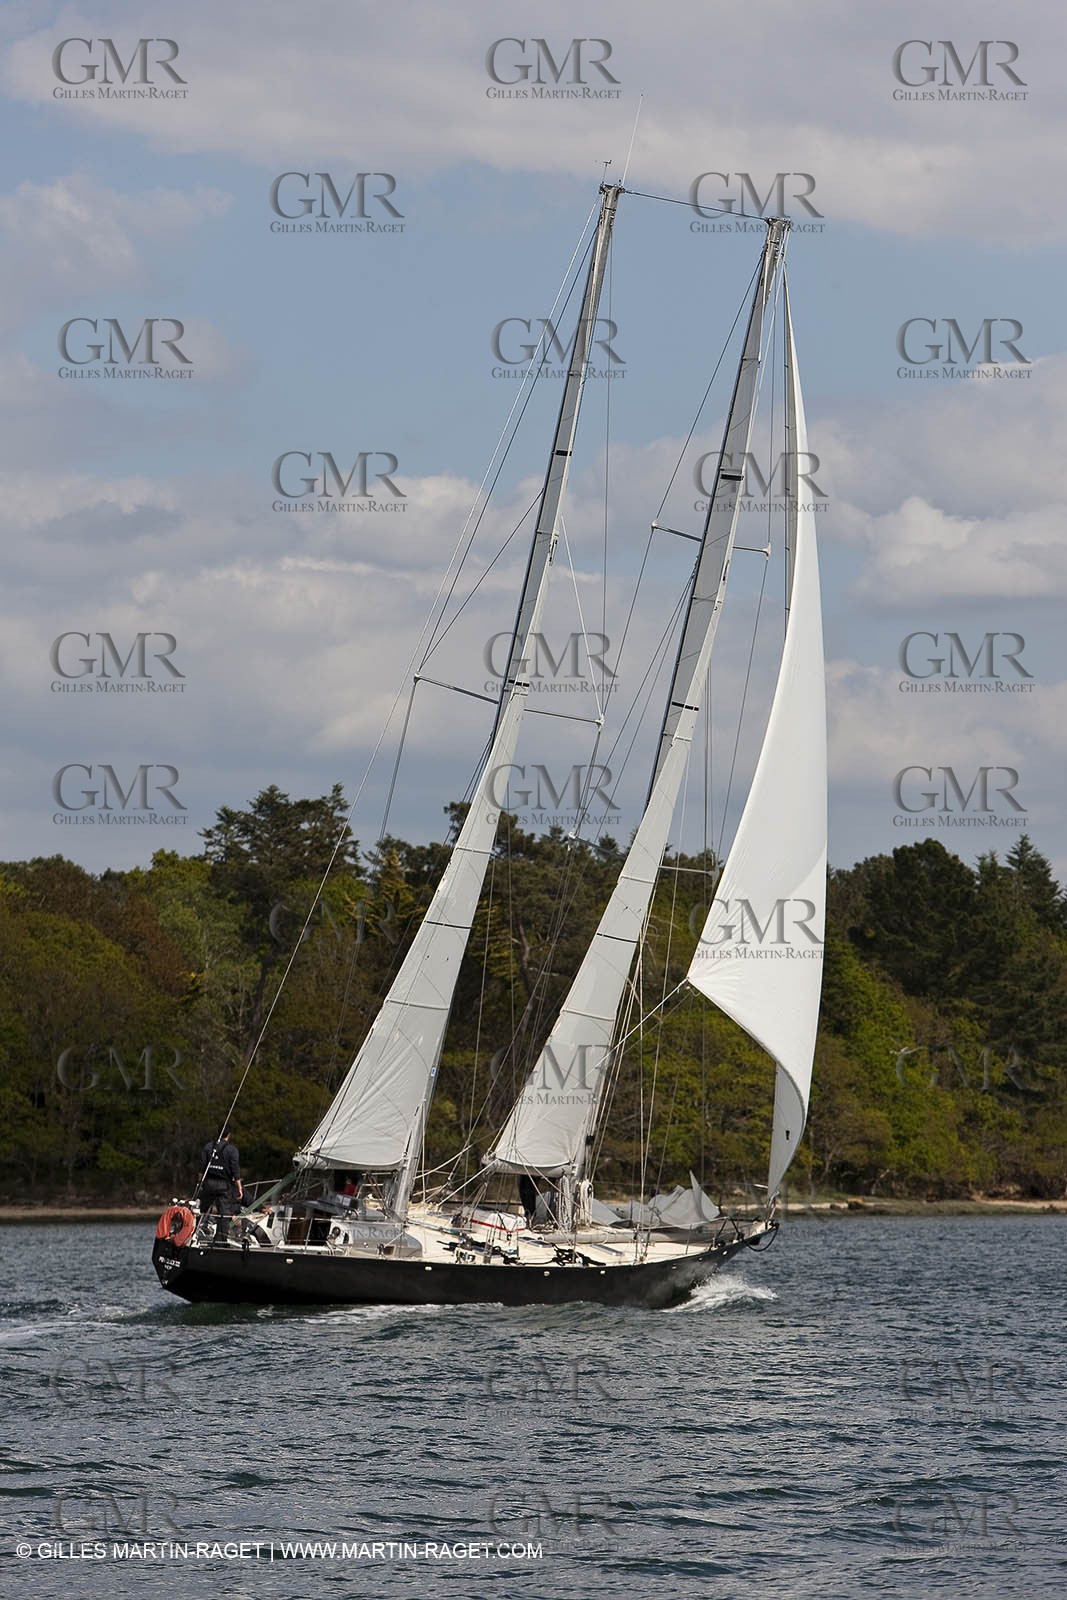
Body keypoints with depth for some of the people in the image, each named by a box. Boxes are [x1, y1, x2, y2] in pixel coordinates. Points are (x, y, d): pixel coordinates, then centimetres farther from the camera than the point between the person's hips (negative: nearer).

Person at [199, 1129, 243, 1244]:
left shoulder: (208, 1146, 5)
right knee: (224, 1213, 0)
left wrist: (201, 1181, 13)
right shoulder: (232, 1149, -5)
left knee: (203, 1210, 14)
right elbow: (235, 1171, -8)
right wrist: (239, 1188, -5)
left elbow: (202, 1167, 5)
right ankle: (220, 1240, -4)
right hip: (224, 1184, -3)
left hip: (208, 1183, 3)